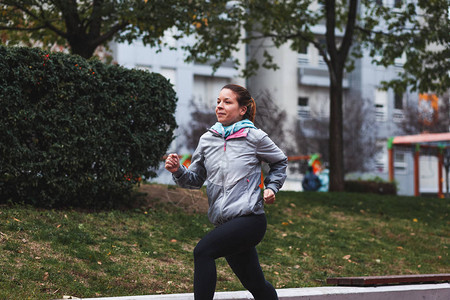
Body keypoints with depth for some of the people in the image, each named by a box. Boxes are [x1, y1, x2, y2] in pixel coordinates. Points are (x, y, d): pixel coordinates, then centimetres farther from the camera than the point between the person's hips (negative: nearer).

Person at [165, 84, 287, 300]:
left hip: (249, 219, -5)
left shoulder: (254, 137, -1)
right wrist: (178, 170, -5)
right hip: (224, 224, 5)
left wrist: (271, 187, 3)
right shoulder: (207, 140, 9)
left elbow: (280, 162, 16)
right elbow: (196, 179, 15)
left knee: (203, 251, -26)